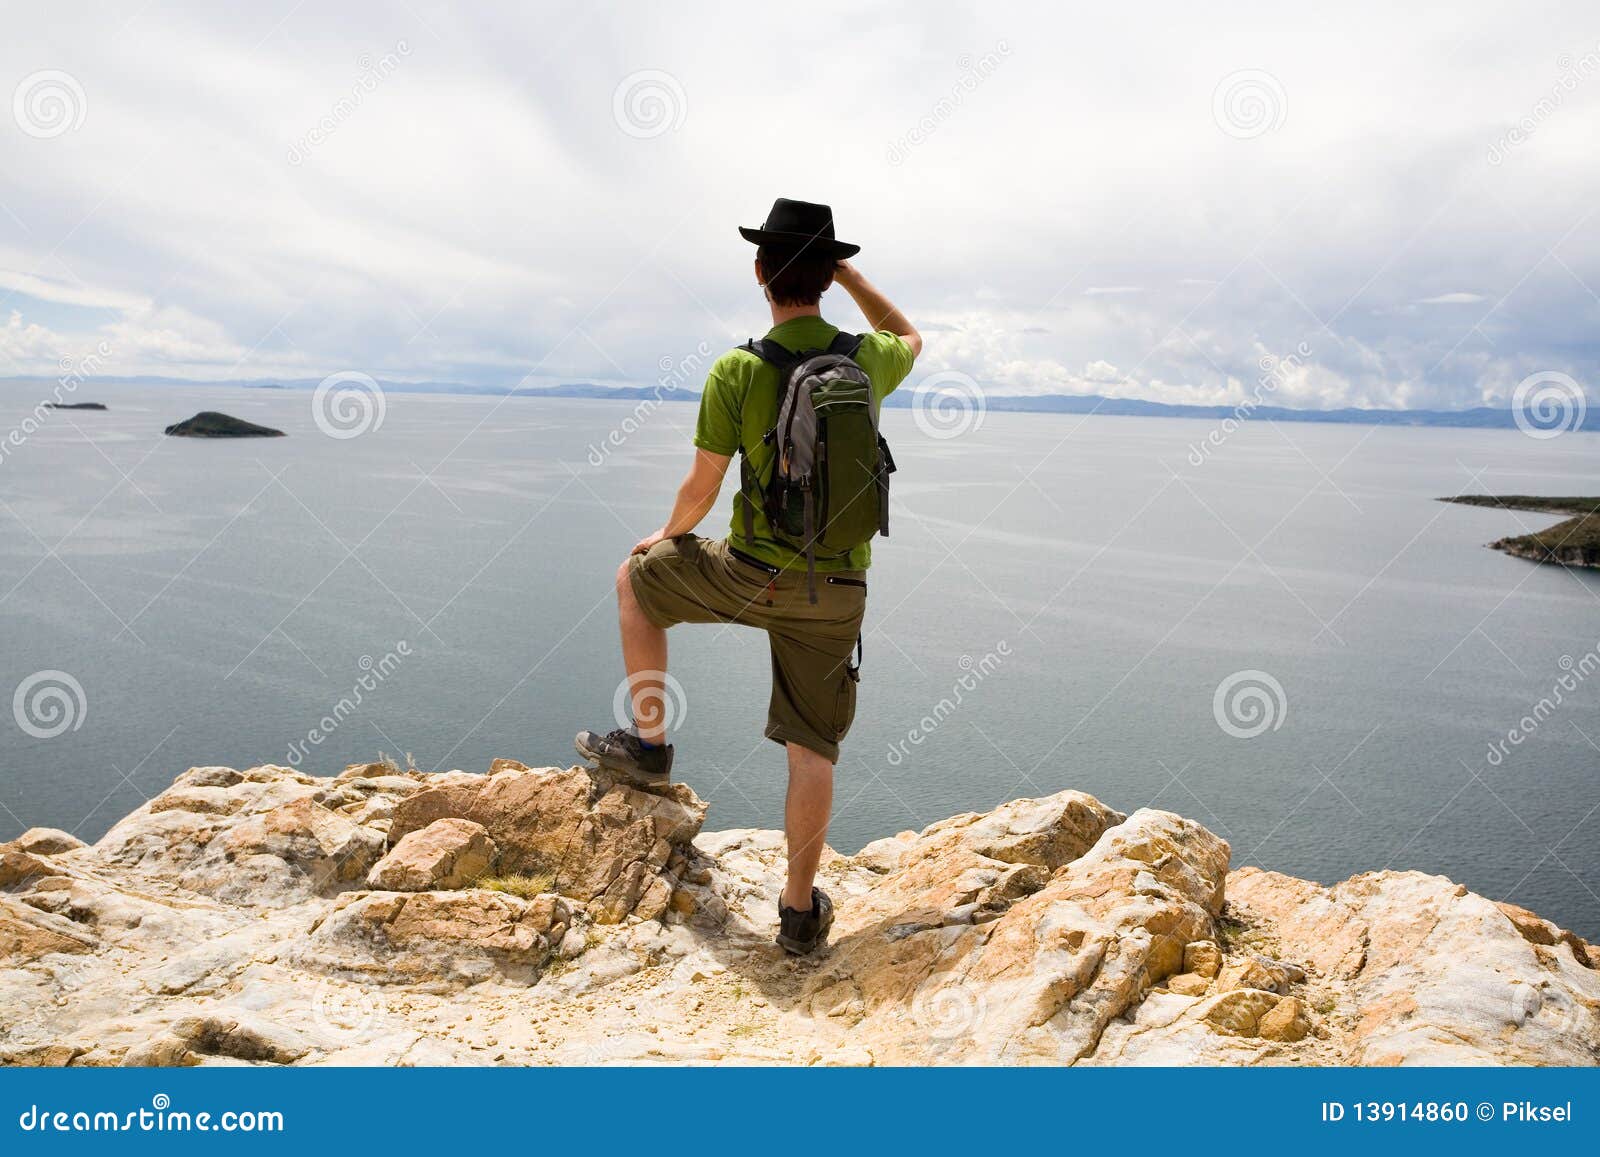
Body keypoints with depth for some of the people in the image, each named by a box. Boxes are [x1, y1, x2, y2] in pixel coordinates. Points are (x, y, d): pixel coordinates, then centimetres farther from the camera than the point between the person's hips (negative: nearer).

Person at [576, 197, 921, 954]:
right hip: (837, 589, 3)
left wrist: (668, 536, 15)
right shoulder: (865, 360, -2)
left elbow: (701, 489, -5)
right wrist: (851, 274, 20)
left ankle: (647, 742, 26)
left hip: (752, 574, -3)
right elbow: (910, 340, 25)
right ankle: (800, 910, 18)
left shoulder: (737, 370, -12)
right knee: (814, 748, 10)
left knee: (636, 580, 25)